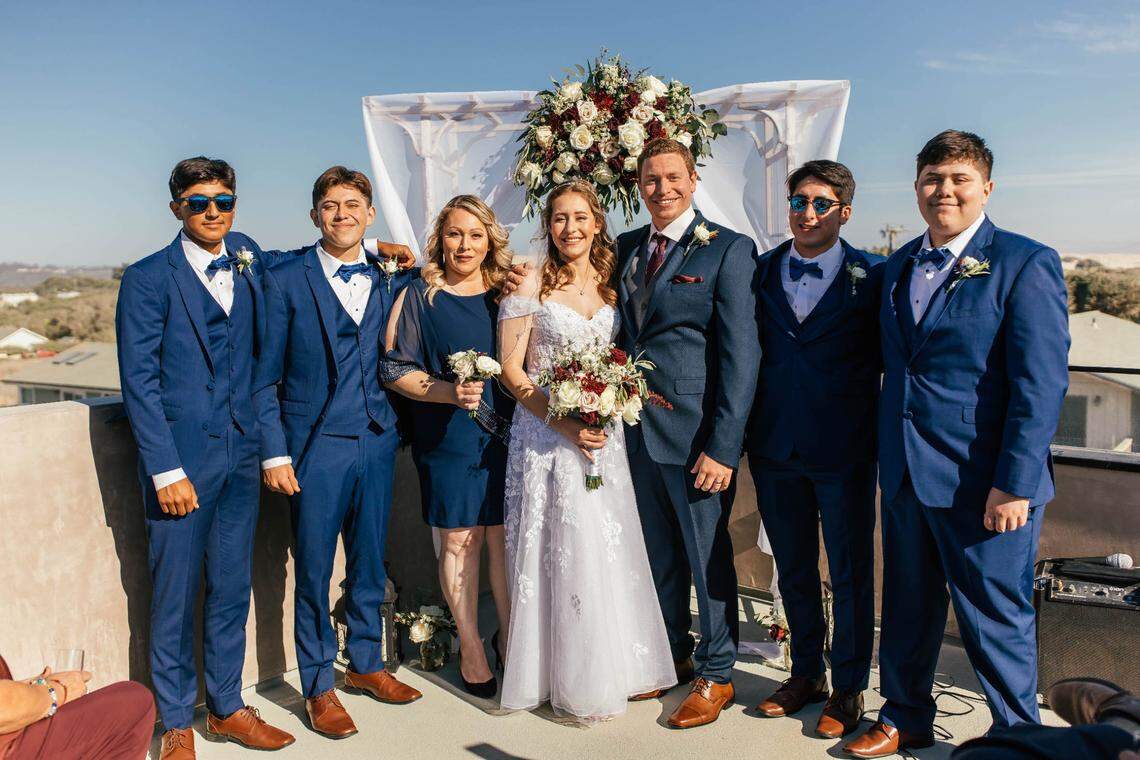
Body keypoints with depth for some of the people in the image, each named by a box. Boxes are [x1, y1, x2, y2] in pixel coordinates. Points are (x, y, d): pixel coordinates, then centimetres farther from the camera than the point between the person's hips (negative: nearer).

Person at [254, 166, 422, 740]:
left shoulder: (391, 278, 6)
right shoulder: (284, 280, -3)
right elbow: (266, 378, -3)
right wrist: (275, 453, -9)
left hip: (377, 440, 4)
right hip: (315, 442, -3)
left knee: (369, 563, 16)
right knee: (314, 570, 6)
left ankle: (365, 665, 35)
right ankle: (318, 686, 24)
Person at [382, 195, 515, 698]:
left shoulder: (505, 293, 7)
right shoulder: (418, 296, -2)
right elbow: (394, 369, -4)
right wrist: (447, 392, -18)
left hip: (505, 435, 2)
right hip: (447, 437, -2)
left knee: (503, 537, 6)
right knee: (460, 540, 6)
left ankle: (507, 634, 24)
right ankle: (470, 647, 21)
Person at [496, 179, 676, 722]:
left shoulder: (611, 283, 9)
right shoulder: (532, 283, -4)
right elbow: (511, 369, -7)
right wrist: (564, 423, -16)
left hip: (603, 434, 4)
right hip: (546, 433, -4)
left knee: (610, 550, 6)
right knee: (561, 551, -1)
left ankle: (610, 671, 25)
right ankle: (571, 682, 16)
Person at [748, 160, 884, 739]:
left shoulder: (872, 276, -4)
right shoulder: (758, 272, 4)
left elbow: (889, 357, 0)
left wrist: (882, 434, -5)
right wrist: (743, 432, -1)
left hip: (844, 451, -3)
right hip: (775, 448, 3)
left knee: (851, 571, 9)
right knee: (793, 567, 16)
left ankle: (849, 687, 28)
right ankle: (807, 672, 36)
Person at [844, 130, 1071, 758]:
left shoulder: (1025, 263, -7)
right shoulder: (898, 266, 11)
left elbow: (1041, 385, -13)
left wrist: (1014, 484, -18)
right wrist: (886, 453, 8)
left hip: (984, 482, -6)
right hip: (904, 473, 6)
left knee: (995, 619, 7)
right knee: (907, 607, 17)